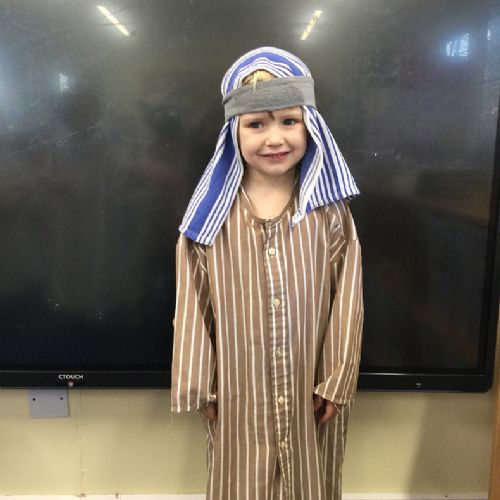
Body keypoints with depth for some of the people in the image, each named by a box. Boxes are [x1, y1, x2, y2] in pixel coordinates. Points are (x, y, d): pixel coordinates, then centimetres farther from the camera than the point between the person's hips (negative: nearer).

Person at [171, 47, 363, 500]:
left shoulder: (329, 211, -8)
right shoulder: (213, 212, -9)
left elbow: (346, 302, -5)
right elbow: (194, 306, -5)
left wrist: (336, 381, -4)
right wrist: (200, 387, -3)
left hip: (309, 385, 1)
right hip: (239, 388, 0)